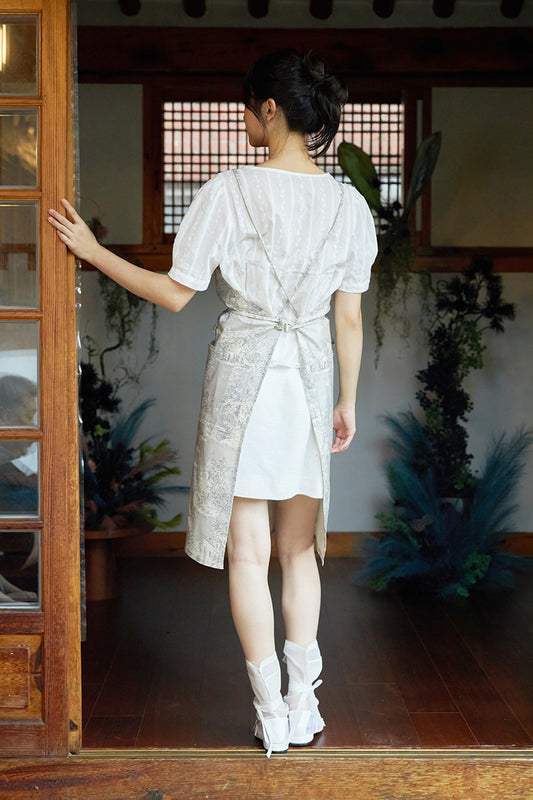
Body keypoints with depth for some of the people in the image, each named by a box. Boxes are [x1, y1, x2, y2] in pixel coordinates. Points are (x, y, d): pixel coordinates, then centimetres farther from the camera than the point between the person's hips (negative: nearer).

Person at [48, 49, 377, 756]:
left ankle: (271, 714, 11)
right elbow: (350, 319, 4)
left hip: (242, 366, -4)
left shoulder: (229, 193, -10)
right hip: (311, 376, 4)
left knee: (248, 550, 5)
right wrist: (347, 402, 14)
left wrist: (94, 252, 3)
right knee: (299, 548, 15)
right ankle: (303, 707, 20)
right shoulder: (348, 203, 2)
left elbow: (175, 293, -7)